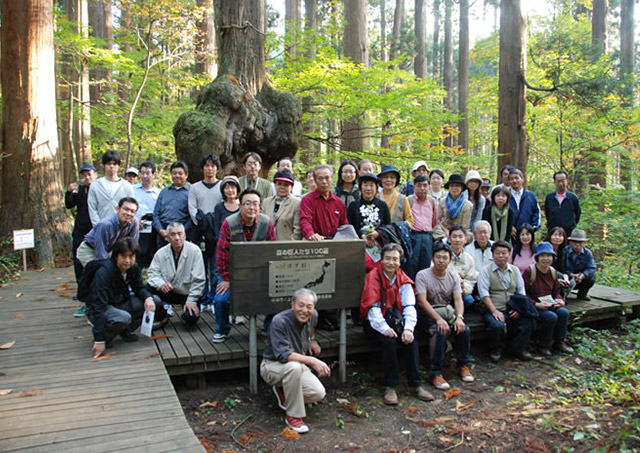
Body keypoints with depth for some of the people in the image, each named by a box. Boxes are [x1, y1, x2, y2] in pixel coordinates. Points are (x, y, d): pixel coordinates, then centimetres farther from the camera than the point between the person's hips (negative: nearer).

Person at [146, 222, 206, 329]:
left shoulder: (194, 250, -14)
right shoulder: (161, 253, -3)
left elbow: (198, 280, -15)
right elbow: (152, 273, -8)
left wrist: (191, 301, -19)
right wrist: (161, 284, -30)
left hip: (188, 294, -3)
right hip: (168, 292, 3)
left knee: (191, 318, -27)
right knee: (149, 287, -24)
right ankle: (162, 314, 3)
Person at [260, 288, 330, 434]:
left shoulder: (313, 316, -5)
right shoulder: (279, 321, -27)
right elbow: (283, 354, -36)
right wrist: (312, 361, -44)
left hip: (297, 365, 7)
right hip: (272, 366, -6)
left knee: (319, 393, -16)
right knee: (294, 367, -39)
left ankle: (283, 391, 13)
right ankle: (294, 416, -21)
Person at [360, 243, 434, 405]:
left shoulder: (403, 280, 3)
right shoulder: (373, 277, -11)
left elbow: (409, 306, -5)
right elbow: (372, 307, -19)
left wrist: (408, 328, -22)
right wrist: (384, 328, -31)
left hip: (394, 319, 4)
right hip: (375, 322, -4)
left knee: (411, 340, -22)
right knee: (389, 342, -30)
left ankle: (415, 384, -9)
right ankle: (390, 386, -14)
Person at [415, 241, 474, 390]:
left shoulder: (453, 276, 4)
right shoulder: (422, 275, -11)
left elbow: (458, 300, -4)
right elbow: (422, 301, -20)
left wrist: (459, 317, -25)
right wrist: (439, 319, -30)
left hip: (448, 311, 5)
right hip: (428, 313, -4)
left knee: (464, 329, -21)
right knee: (440, 331, -33)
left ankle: (463, 365, 3)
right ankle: (436, 373, -22)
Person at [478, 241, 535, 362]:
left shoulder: (515, 270, 16)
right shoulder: (486, 270, 2)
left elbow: (521, 292, 12)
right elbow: (484, 293, -8)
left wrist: (519, 309, -5)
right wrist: (494, 311, -18)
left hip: (512, 311, 4)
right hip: (493, 310, -4)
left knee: (528, 322, -21)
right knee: (497, 325, -32)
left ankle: (519, 349, 3)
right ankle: (495, 351, -2)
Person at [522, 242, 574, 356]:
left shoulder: (552, 272, 9)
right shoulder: (529, 271, -13)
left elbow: (556, 291, 19)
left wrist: (559, 300, -3)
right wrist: (536, 304, -23)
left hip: (549, 304, 6)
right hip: (533, 306, -6)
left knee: (563, 312, -20)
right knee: (551, 316, -28)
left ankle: (559, 342, 0)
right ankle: (543, 346, -6)